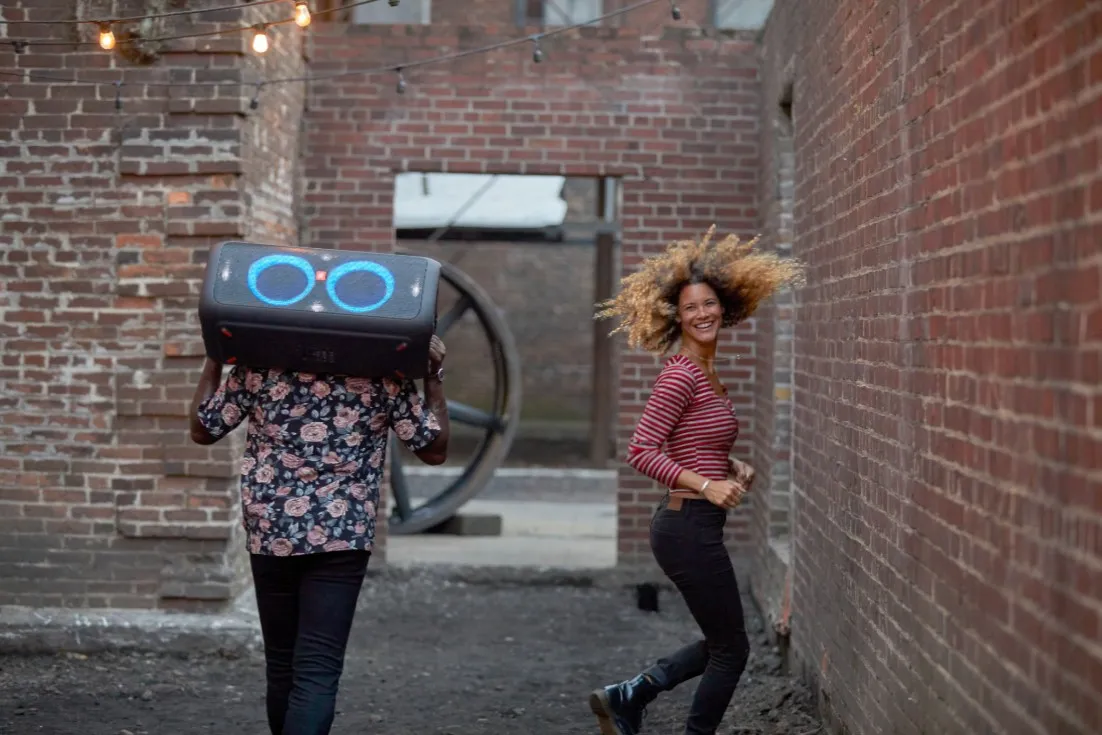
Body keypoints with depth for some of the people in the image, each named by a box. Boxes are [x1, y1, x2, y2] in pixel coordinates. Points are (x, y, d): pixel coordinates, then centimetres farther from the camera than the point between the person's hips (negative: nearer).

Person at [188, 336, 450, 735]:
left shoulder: (258, 367, 0)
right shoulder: (384, 376, -3)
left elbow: (202, 430, 11)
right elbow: (434, 449, 3)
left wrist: (215, 358, 19)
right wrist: (434, 375, 9)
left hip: (271, 533, 2)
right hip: (342, 537, -2)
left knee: (281, 663, 16)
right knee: (317, 671, -7)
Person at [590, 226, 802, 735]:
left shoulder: (707, 377, 12)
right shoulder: (681, 375, -15)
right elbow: (641, 451, -20)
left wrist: (732, 468, 6)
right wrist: (707, 485, -22)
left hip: (693, 525, 10)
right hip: (688, 526, -10)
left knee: (721, 643, 19)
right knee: (731, 648, 3)